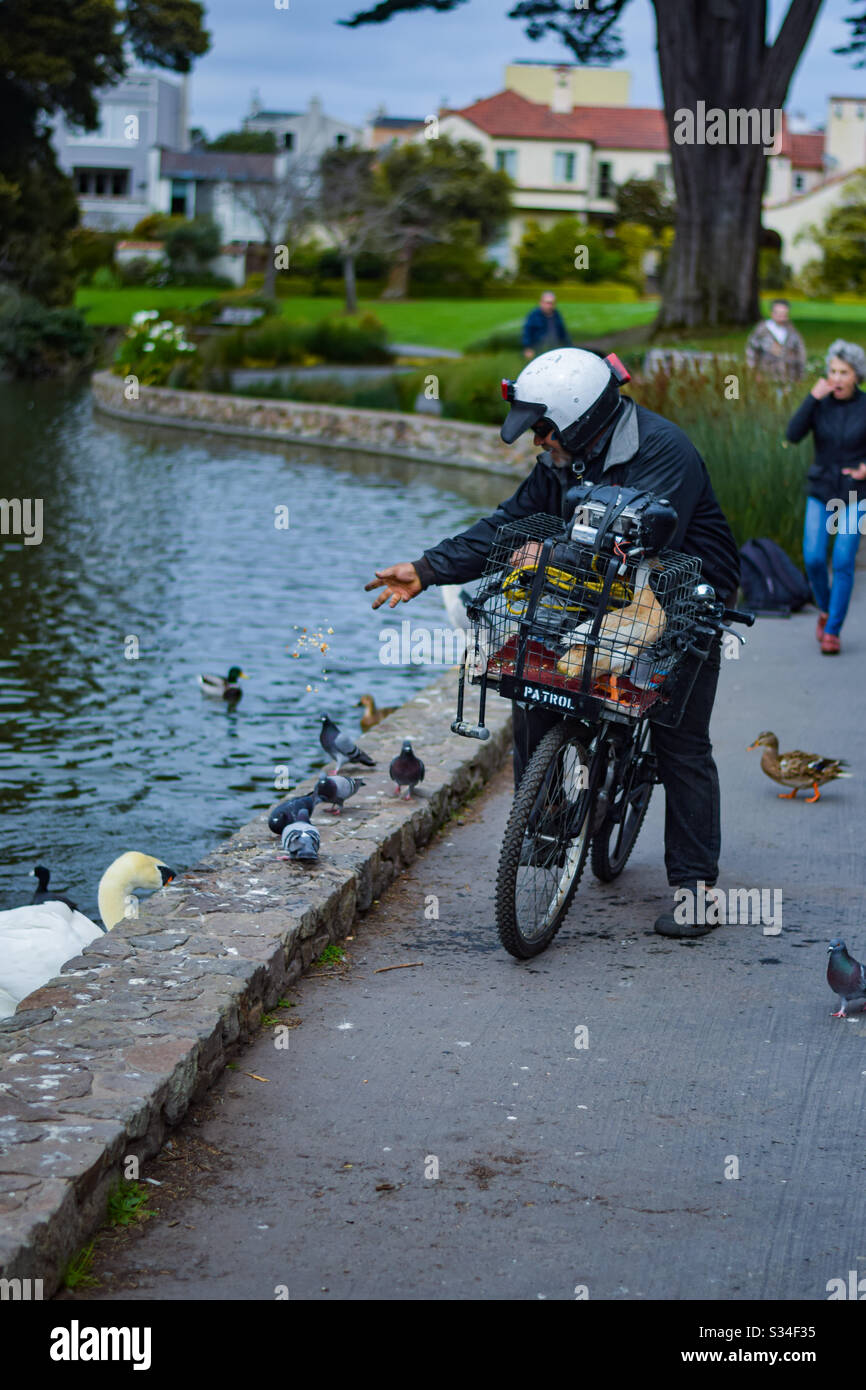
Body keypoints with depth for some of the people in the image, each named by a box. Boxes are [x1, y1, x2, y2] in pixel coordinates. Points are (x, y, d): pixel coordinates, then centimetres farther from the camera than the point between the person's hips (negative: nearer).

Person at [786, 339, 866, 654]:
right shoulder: (819, 403, -2)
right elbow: (793, 435, -16)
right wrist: (813, 398, -23)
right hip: (821, 490, 2)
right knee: (813, 558, -8)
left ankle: (832, 631, -1)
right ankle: (825, 609, 21)